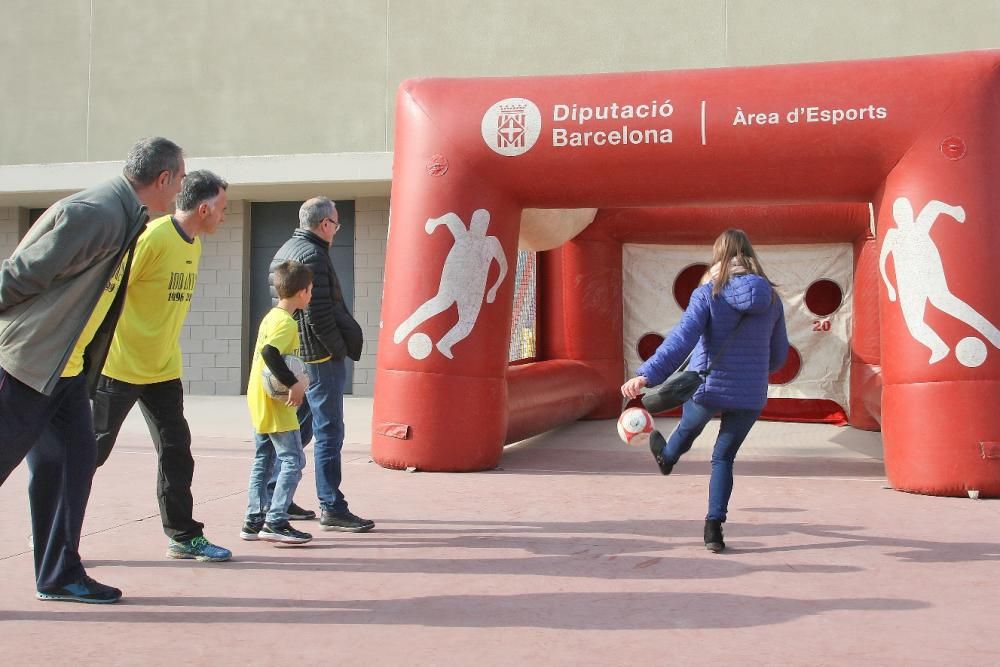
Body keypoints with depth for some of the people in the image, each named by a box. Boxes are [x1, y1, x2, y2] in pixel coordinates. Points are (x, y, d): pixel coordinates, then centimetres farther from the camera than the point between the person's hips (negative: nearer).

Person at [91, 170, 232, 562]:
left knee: (176, 450, 6)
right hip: (119, 366, -8)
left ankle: (184, 536, 15)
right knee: (92, 449, 2)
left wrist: (166, 351, 18)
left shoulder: (194, 245, 8)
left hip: (163, 369, 8)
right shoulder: (152, 237, -18)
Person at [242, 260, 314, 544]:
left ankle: (254, 522, 18)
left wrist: (295, 380, 8)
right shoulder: (286, 322, -16)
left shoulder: (271, 316, 13)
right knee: (292, 461, -4)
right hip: (276, 406, -10)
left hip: (260, 403, 10)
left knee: (263, 461, 14)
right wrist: (293, 383, -28)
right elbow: (269, 352, -31)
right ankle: (276, 522, -5)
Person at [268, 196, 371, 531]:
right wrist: (342, 350, -11)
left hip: (293, 355, 10)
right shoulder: (312, 256, -15)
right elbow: (319, 315, -21)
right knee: (329, 432, -5)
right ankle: (331, 507, -2)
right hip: (319, 356, -10)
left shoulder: (283, 252, 15)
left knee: (297, 427, 18)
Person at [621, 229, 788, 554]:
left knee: (690, 425, 31)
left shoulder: (708, 293, -11)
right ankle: (714, 527, 8)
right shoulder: (771, 298, 1)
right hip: (750, 396, 1)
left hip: (707, 390, -1)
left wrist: (646, 375, -34)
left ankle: (667, 456, 63)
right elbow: (779, 354, 9)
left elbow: (682, 337, -25)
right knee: (724, 458, 17)